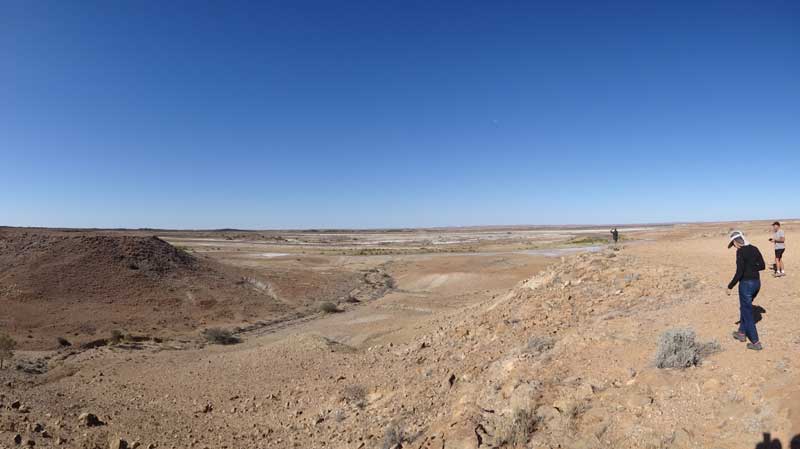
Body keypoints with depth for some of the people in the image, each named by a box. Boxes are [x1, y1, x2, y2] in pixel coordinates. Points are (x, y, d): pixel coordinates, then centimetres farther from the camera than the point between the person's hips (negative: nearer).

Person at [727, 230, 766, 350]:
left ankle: (756, 342, 10)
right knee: (745, 308, 25)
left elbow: (739, 273, -20)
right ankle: (742, 333, 37)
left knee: (747, 313, 5)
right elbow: (762, 266, 10)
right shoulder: (754, 249, 4)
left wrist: (730, 286, -10)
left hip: (746, 284, -8)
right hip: (757, 282, 8)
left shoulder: (740, 251, -18)